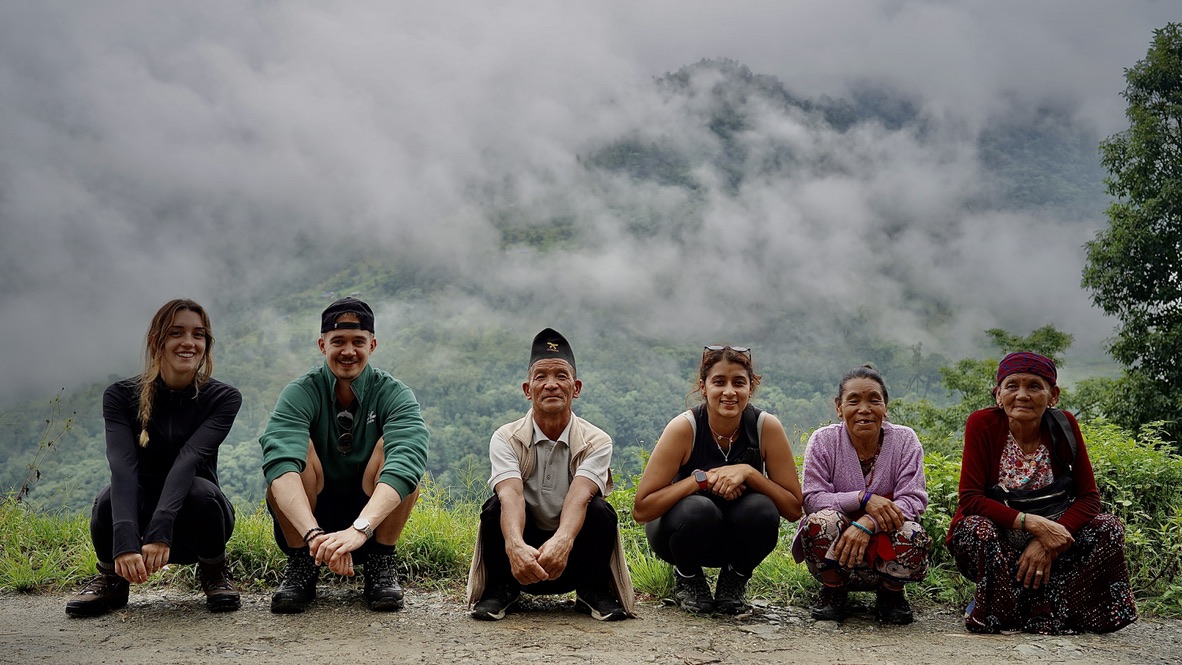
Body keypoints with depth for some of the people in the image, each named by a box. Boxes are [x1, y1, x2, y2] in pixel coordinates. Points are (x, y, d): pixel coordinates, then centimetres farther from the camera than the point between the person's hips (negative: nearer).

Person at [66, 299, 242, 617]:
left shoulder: (224, 398, -11)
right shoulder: (121, 396, -10)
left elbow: (188, 460, -28)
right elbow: (123, 467, -28)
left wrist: (160, 529, -43)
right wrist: (125, 542, -43)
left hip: (193, 523, 0)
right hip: (140, 514, 0)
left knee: (200, 492, -34)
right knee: (112, 497, -32)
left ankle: (214, 572, -2)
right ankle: (112, 578, 0)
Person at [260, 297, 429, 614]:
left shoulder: (393, 394, -11)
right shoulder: (300, 393, -12)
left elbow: (406, 462, -32)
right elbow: (280, 465, -32)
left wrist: (359, 528, -48)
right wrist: (315, 534, -49)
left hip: (374, 519, 0)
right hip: (306, 519, 0)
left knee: (392, 445, -25)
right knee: (297, 447, -26)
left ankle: (381, 563, -13)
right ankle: (301, 564, -14)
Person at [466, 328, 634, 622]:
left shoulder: (596, 441, -11)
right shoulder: (506, 438, -11)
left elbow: (579, 496, -30)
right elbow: (511, 494, -30)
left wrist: (562, 541, -52)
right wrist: (515, 545, -52)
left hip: (572, 558, 0)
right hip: (523, 555, 0)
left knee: (599, 510, -29)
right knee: (496, 506, -28)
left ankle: (593, 591, -4)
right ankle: (499, 589, -4)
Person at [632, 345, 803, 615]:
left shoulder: (767, 427, -17)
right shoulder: (684, 428, -23)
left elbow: (794, 508, -15)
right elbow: (641, 509, -25)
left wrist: (748, 473, -28)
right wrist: (701, 478, -32)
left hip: (738, 538, 2)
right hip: (682, 532, -2)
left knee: (761, 510, -31)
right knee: (699, 509, -35)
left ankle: (734, 581, 1)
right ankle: (686, 578, -1)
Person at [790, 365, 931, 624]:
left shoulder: (905, 440, -5)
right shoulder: (823, 441, -6)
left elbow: (914, 500, -14)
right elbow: (812, 499, -12)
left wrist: (867, 524, -31)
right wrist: (863, 498, -27)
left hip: (887, 551, 1)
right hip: (836, 551, 0)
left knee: (913, 535, -32)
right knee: (822, 521, -32)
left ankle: (891, 593, 2)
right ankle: (832, 590, -1)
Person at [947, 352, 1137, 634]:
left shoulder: (1063, 425, -7)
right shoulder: (983, 424, -14)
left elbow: (1088, 497, -7)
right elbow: (970, 499, -19)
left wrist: (1047, 542, -23)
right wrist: (1032, 523, -30)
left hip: (1049, 538, 3)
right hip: (997, 538, -3)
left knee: (1109, 528, -18)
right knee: (975, 529, -34)